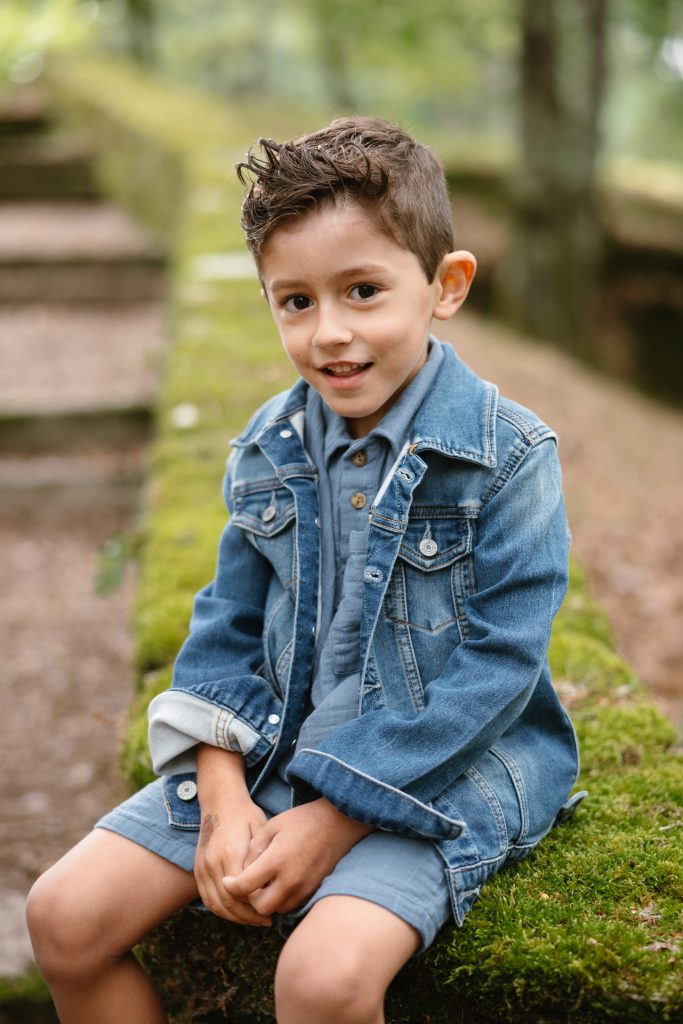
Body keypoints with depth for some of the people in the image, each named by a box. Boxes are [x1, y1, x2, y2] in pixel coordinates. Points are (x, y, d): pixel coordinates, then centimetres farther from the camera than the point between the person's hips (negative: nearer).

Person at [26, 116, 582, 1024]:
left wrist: (334, 816, -18)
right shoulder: (269, 448, 3)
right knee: (65, 916, -6)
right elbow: (229, 623, 8)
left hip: (442, 773, -5)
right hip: (271, 751, 5)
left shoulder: (510, 457, -14)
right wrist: (223, 794, -7)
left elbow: (496, 670, -16)